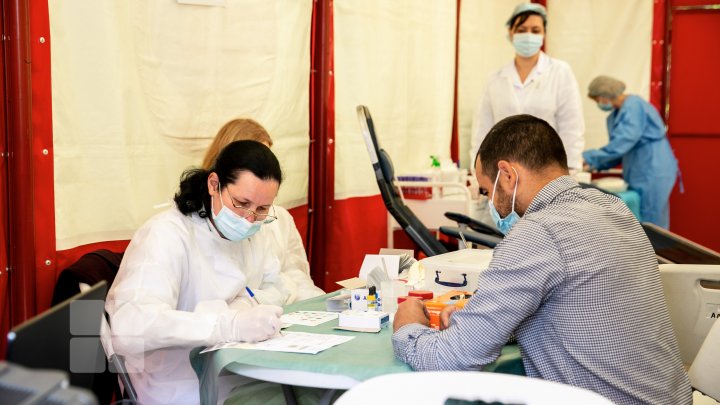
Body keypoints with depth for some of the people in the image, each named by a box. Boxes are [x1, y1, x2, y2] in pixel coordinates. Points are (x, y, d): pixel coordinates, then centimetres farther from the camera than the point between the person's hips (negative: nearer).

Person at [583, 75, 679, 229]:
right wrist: (595, 165, 2)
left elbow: (621, 145, -25)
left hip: (653, 173, -9)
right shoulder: (616, 114, 11)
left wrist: (588, 158, -20)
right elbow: (618, 147, 16)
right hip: (638, 174, 9)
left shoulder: (634, 107, -17)